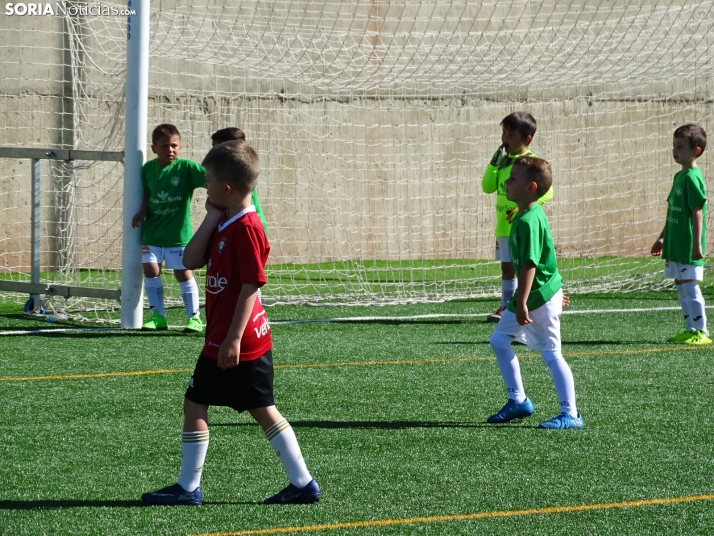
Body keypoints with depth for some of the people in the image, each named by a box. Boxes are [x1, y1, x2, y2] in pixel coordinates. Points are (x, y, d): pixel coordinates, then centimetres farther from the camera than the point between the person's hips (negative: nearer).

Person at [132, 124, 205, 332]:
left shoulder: (186, 167, -11)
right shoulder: (148, 169, 2)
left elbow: (208, 179, -22)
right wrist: (142, 211, -5)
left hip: (179, 233, -4)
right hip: (152, 231, 4)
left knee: (183, 273, 1)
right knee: (150, 269, 0)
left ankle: (194, 317, 10)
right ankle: (157, 315, 10)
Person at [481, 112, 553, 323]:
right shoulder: (503, 161, 11)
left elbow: (547, 192, -15)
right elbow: (488, 187, 10)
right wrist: (494, 163, -1)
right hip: (503, 226, 7)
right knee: (507, 267, 14)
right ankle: (506, 306, 23)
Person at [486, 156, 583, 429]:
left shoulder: (528, 221, -23)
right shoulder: (529, 214, 8)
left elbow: (529, 265, -26)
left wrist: (522, 302, -26)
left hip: (541, 299, -11)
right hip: (534, 294, 11)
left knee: (551, 354, -5)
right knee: (499, 340, 15)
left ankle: (571, 414, 1)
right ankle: (518, 401, 24)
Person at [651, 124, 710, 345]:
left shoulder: (692, 178, -15)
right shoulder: (679, 176, 14)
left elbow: (697, 212, -18)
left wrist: (697, 244, -20)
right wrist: (663, 238, 26)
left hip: (688, 248, -10)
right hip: (676, 245, 10)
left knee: (689, 286, -7)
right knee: (680, 286, 12)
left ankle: (701, 332, -2)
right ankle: (691, 330, 18)